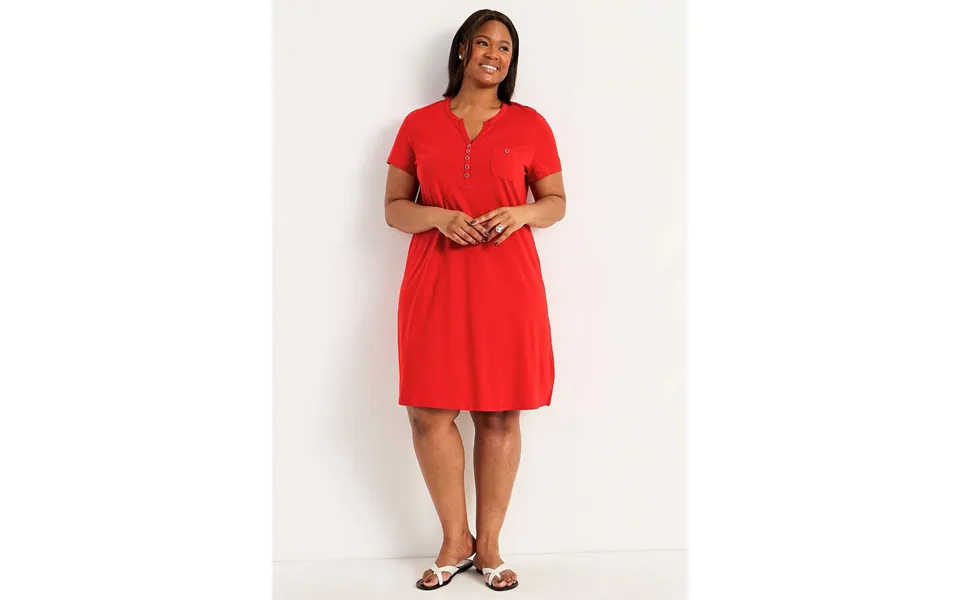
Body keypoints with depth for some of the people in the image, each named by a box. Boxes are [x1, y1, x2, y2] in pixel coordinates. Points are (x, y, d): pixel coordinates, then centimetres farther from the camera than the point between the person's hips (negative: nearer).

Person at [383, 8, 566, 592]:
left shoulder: (530, 124, 8)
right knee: (429, 413, -2)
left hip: (508, 282, 0)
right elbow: (394, 208, 9)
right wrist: (439, 217, -11)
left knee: (501, 415, 2)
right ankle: (455, 542, 17)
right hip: (436, 282, 1)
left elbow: (556, 201, 12)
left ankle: (488, 545, 17)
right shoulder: (419, 124, 9)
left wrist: (521, 213, -9)